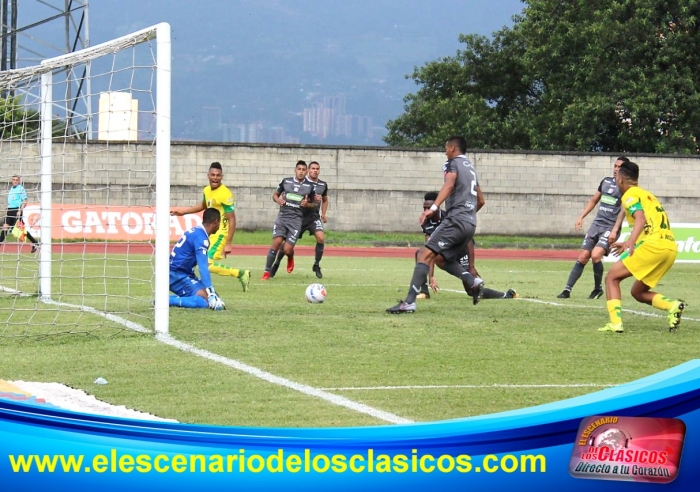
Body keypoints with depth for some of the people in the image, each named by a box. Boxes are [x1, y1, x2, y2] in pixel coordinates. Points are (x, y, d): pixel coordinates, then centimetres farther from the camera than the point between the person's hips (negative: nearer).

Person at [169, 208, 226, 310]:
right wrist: (211, 294, -29)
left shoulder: (196, 231, 13)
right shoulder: (201, 237, -18)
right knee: (205, 301, -24)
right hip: (177, 274, -10)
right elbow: (203, 267, -25)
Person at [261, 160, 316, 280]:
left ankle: (290, 257, 30)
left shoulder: (309, 186, 5)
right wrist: (278, 200, -6)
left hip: (296, 219, -1)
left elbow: (313, 203, 16)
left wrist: (307, 204, -7)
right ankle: (267, 272, -6)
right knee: (276, 242, -16)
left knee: (287, 249, -9)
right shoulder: (286, 181, 6)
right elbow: (275, 195, 17)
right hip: (282, 216, 1)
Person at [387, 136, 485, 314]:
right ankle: (473, 282, 4)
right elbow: (480, 201, 33)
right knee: (443, 258, 24)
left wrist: (433, 208, -33)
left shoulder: (453, 163, 1)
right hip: (470, 224, 9)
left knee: (425, 254, -15)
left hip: (455, 219, -9)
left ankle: (409, 302, -27)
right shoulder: (471, 168, 24)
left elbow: (449, 184, -21)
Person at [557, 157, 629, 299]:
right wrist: (581, 217, 14)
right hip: (596, 224, 6)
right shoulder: (606, 181, 14)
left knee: (595, 255, -24)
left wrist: (614, 230, -21)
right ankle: (567, 290, 0)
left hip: (610, 228, -6)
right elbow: (594, 200, 23)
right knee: (583, 257, -1)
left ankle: (598, 289, -4)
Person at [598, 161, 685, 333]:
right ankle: (673, 306, -6)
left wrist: (631, 241, -35)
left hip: (653, 246, -8)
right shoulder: (646, 194, 27)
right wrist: (629, 244, 46)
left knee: (612, 277, 1)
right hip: (671, 248, 8)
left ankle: (615, 323, -13)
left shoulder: (630, 195, 0)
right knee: (637, 292, 17)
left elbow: (641, 219, -19)